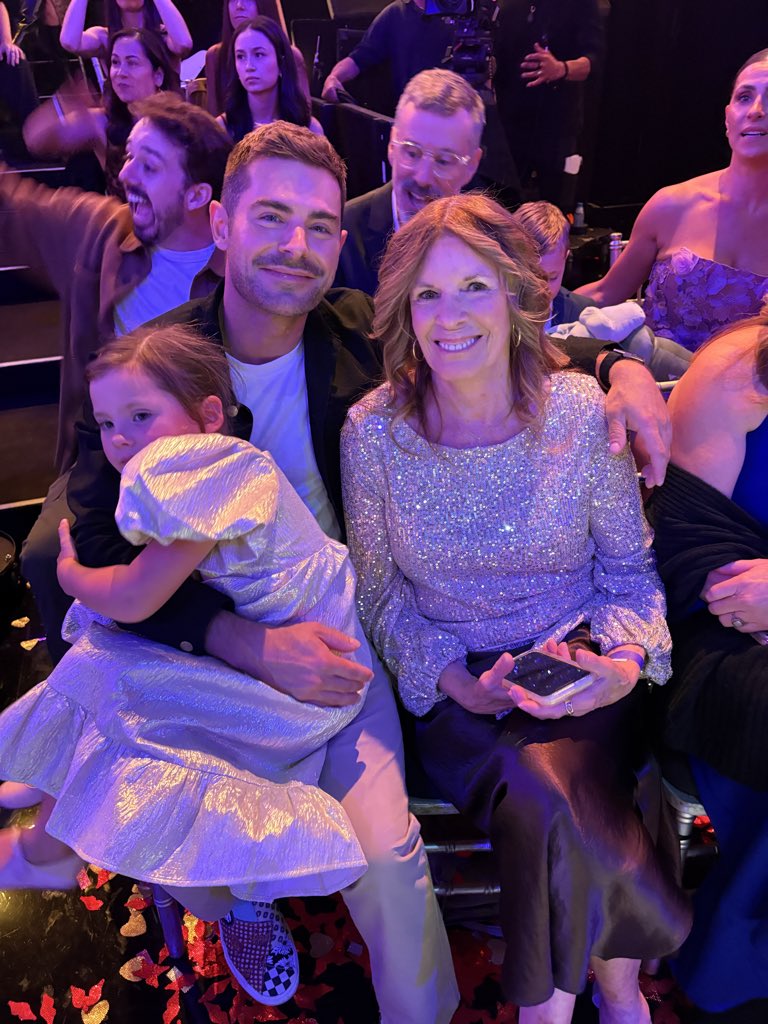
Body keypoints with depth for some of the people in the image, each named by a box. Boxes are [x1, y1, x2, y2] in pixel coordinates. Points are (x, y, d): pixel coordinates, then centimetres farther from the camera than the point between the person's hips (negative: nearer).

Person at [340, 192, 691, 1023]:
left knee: (560, 812, -26)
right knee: (546, 810, -25)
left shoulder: (583, 412, -9)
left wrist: (627, 661, -18)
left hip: (577, 667, 1)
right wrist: (456, 681, -14)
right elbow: (379, 591, 0)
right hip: (453, 683, 0)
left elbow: (630, 568, 2)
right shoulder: (373, 431, -10)